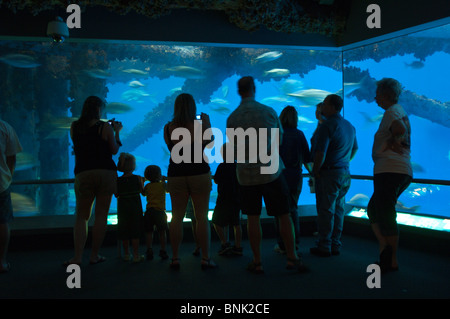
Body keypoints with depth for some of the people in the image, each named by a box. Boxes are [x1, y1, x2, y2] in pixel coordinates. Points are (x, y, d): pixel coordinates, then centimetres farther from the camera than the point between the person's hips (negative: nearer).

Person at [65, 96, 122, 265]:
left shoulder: (74, 127, 7)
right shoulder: (105, 127, -2)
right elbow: (114, 150, 4)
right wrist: (117, 132, 16)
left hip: (83, 174, 2)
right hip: (106, 173, -2)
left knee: (81, 216, 7)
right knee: (101, 215, 4)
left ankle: (77, 257, -3)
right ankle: (95, 255, 8)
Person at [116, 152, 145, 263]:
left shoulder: (118, 180, -2)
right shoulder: (138, 179, -5)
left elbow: (116, 195, 5)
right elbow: (143, 192, 5)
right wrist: (142, 182, 20)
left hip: (122, 207, 2)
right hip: (135, 207, -1)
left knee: (124, 230, 9)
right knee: (135, 230, 2)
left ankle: (126, 254, 15)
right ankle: (136, 255, 1)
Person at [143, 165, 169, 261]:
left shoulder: (147, 186, 9)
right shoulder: (162, 184, 1)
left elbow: (143, 194, 27)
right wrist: (164, 180, 24)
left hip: (149, 211, 3)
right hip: (160, 210, -2)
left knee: (149, 232, 5)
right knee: (162, 232, 3)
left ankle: (149, 250, -2)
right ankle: (163, 251, 1)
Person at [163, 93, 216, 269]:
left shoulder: (168, 128, 0)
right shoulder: (200, 125, -5)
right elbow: (210, 143, 8)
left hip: (176, 174, 2)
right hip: (199, 173, -1)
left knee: (177, 216, 7)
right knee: (202, 216, 2)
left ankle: (175, 258, 7)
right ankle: (205, 258, 4)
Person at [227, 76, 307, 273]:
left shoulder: (232, 118, -3)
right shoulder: (269, 112, -4)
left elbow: (234, 148, 5)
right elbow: (279, 139, 9)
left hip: (246, 174, 1)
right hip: (271, 171, -1)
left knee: (253, 218, 7)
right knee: (284, 215, 6)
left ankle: (257, 262, 11)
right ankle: (292, 257, 8)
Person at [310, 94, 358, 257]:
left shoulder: (327, 126, -17)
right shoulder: (350, 126, 12)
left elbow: (320, 153, -23)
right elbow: (354, 149, 25)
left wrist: (315, 171, -10)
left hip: (329, 173, -8)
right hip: (345, 173, 8)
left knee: (325, 211, -1)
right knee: (338, 210, 13)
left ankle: (324, 246, 5)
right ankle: (335, 245, 19)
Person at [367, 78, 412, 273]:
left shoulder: (391, 112, -9)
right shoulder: (401, 111, 22)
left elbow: (400, 129, -29)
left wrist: (393, 143, -13)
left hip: (389, 170, -10)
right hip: (403, 170, 10)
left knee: (385, 215, -4)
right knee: (373, 208, 15)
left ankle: (392, 261, 2)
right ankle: (384, 247, 4)